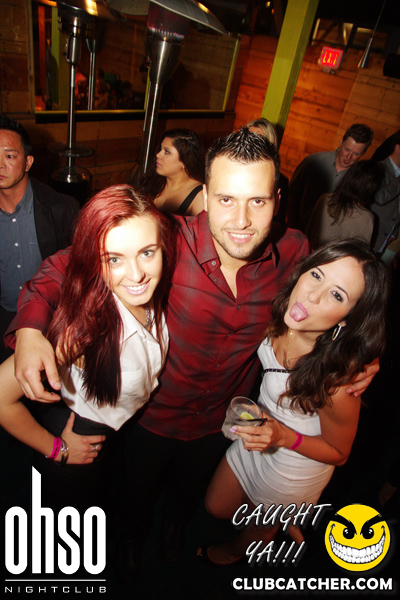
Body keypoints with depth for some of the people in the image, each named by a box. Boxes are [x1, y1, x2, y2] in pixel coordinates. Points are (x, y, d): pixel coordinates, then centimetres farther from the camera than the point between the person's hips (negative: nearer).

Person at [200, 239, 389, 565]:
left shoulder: (336, 381, -38)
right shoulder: (280, 322, -23)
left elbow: (338, 452, -19)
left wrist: (283, 437, -31)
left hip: (294, 469, -4)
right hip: (258, 436, 5)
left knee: (263, 525, 28)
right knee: (217, 507, 27)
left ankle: (235, 553, 65)